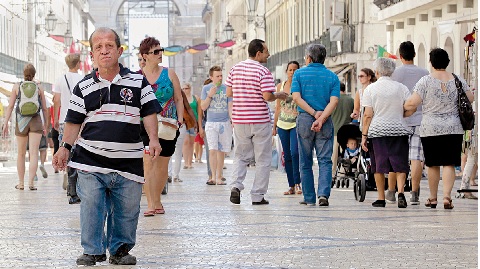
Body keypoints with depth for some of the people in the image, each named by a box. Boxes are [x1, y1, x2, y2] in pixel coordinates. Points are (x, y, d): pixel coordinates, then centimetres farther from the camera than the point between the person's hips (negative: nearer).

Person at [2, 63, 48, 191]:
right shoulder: (39, 87, 1)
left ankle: (21, 183, 16)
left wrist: (6, 123, -2)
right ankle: (31, 183, -17)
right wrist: (45, 124, 16)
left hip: (21, 122, 1)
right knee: (33, 153, -5)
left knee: (21, 154, 13)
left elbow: (10, 106, -3)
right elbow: (44, 108, 5)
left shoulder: (17, 86, 0)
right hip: (36, 122, -1)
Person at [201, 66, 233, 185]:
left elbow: (230, 107, 5)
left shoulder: (226, 89, 5)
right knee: (212, 150, -12)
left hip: (225, 124, 1)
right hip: (211, 123, -1)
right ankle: (213, 177, -9)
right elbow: (203, 107, 2)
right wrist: (210, 95, -11)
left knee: (221, 151, 4)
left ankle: (219, 177, 11)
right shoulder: (206, 88, 5)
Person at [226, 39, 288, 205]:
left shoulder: (235, 69, 4)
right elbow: (267, 96, -19)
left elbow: (229, 93, 6)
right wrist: (278, 96, 1)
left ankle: (236, 185, -5)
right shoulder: (263, 71, -12)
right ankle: (257, 196, 6)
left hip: (239, 120, 4)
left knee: (241, 156, 16)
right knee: (262, 159, 6)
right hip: (260, 121, -4)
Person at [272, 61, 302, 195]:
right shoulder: (280, 86, 11)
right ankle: (291, 186, 9)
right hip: (283, 124, 4)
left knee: (294, 153, -18)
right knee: (287, 156, 4)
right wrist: (274, 126, 15)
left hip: (296, 124, -4)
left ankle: (297, 183, -8)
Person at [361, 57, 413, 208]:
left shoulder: (370, 89, 0)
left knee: (379, 167, 6)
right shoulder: (402, 88, 5)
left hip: (377, 131, -1)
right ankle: (400, 192, -15)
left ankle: (381, 198, 8)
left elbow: (368, 115, -4)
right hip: (398, 130, 1)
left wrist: (364, 135, -1)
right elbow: (410, 110, 2)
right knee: (400, 164, 4)